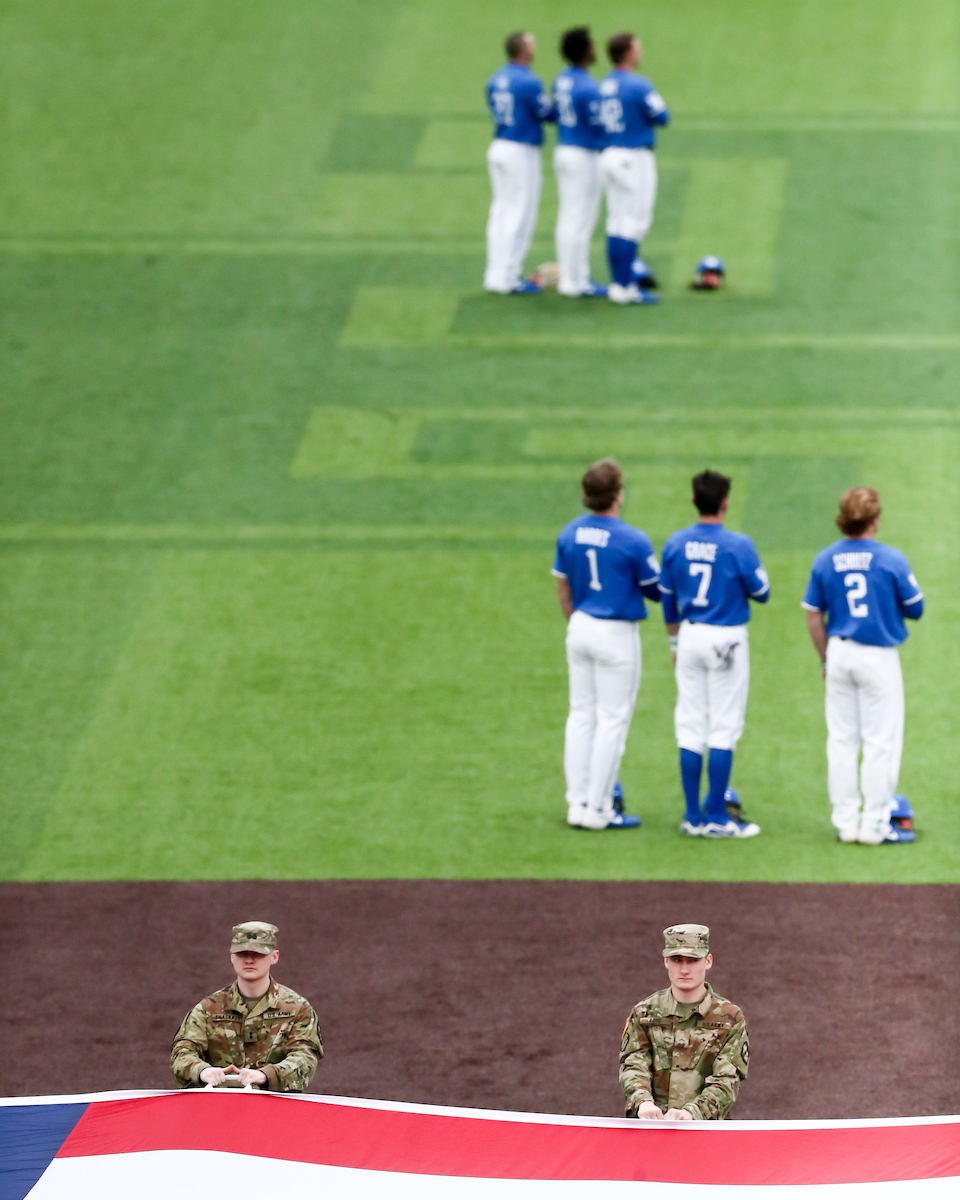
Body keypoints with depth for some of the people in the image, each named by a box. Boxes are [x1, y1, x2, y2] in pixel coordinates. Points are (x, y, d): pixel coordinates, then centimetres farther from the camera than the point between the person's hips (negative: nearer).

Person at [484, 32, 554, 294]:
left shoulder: (495, 80, 8)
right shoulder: (528, 82, -16)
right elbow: (547, 114, -11)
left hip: (498, 147, 8)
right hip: (522, 152, -8)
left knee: (501, 211, 13)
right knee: (520, 214, -2)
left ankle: (495, 274, 15)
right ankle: (508, 276, -1)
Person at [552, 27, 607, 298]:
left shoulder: (561, 81, 6)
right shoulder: (588, 87, -20)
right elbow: (599, 125, -20)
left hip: (563, 151, 9)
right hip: (585, 156, -9)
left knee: (568, 216, 13)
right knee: (581, 220, -2)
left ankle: (570, 278, 20)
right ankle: (575, 282, 1)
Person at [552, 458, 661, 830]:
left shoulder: (569, 534, 0)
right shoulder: (632, 541, -17)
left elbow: (563, 586, 9)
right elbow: (657, 590, -7)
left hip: (580, 629, 6)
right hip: (616, 634, -6)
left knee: (581, 716, 12)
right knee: (612, 720, 1)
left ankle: (577, 803, 14)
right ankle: (597, 809, 2)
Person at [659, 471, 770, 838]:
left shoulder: (676, 543, 1)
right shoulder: (737, 545, -14)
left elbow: (667, 597, 10)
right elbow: (761, 593, -5)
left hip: (690, 637, 5)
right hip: (727, 640, -5)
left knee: (691, 726, 8)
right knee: (724, 726, 0)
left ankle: (693, 817, 10)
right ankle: (716, 817, 0)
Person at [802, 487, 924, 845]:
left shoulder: (825, 560, 0)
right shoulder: (891, 560, -11)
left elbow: (813, 616, 4)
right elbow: (915, 610, -3)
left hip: (840, 654, 4)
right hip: (879, 655, -4)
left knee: (841, 740, 11)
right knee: (881, 742, 2)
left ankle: (845, 823, 14)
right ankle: (874, 825, 2)